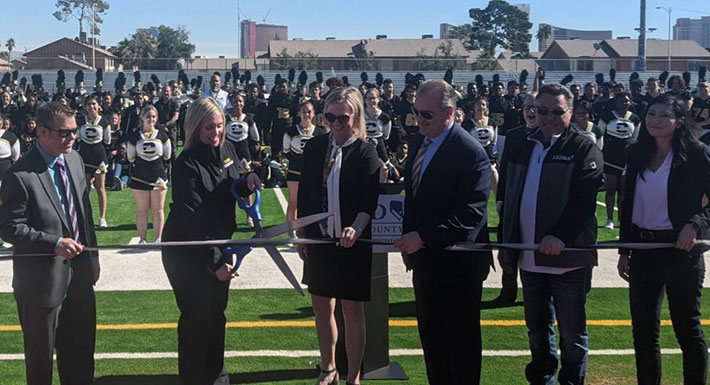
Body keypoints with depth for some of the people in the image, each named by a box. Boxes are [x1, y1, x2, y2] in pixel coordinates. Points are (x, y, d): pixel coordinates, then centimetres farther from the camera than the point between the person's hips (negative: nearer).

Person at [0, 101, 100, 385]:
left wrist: (92, 255, 11)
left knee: (81, 350, 19)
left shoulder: (74, 160, 3)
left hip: (79, 272, 6)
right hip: (43, 278, -6)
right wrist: (54, 243, -25)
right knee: (41, 354, 12)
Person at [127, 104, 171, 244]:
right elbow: (130, 157, 5)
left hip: (159, 177, 0)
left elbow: (167, 156, 5)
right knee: (141, 210, 6)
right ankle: (142, 239, 14)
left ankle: (158, 238, 14)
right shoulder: (134, 136, 0)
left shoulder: (162, 135, 0)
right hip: (140, 178, 0)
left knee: (158, 210, 6)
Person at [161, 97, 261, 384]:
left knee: (217, 312, 16)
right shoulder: (187, 164, -21)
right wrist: (214, 262, -30)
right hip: (186, 250, -7)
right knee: (196, 316, 1)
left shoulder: (227, 149, 0)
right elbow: (192, 220, -26)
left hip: (218, 244, 7)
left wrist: (246, 184, -9)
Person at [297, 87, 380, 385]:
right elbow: (304, 194, 7)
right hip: (319, 240, 4)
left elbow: (369, 201, -16)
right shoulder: (314, 148, 2)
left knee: (353, 312, 6)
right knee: (322, 307, 15)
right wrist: (301, 235, 7)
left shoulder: (366, 153, -9)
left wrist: (356, 228, -34)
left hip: (352, 243, -4)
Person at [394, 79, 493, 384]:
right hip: (423, 259, 8)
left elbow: (471, 216, -25)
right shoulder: (420, 142, 6)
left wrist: (423, 238, -27)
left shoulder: (471, 153, -20)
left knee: (462, 339, 9)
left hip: (457, 264, -8)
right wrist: (408, 240, 8)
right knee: (431, 336, 19)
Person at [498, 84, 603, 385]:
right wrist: (506, 245, 12)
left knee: (572, 332, 6)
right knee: (537, 329, 18)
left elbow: (584, 199, -17)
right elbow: (507, 199, 15)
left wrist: (560, 236, -29)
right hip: (529, 257, 6)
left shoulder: (583, 149, -5)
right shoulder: (521, 148, 12)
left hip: (568, 257, -5)